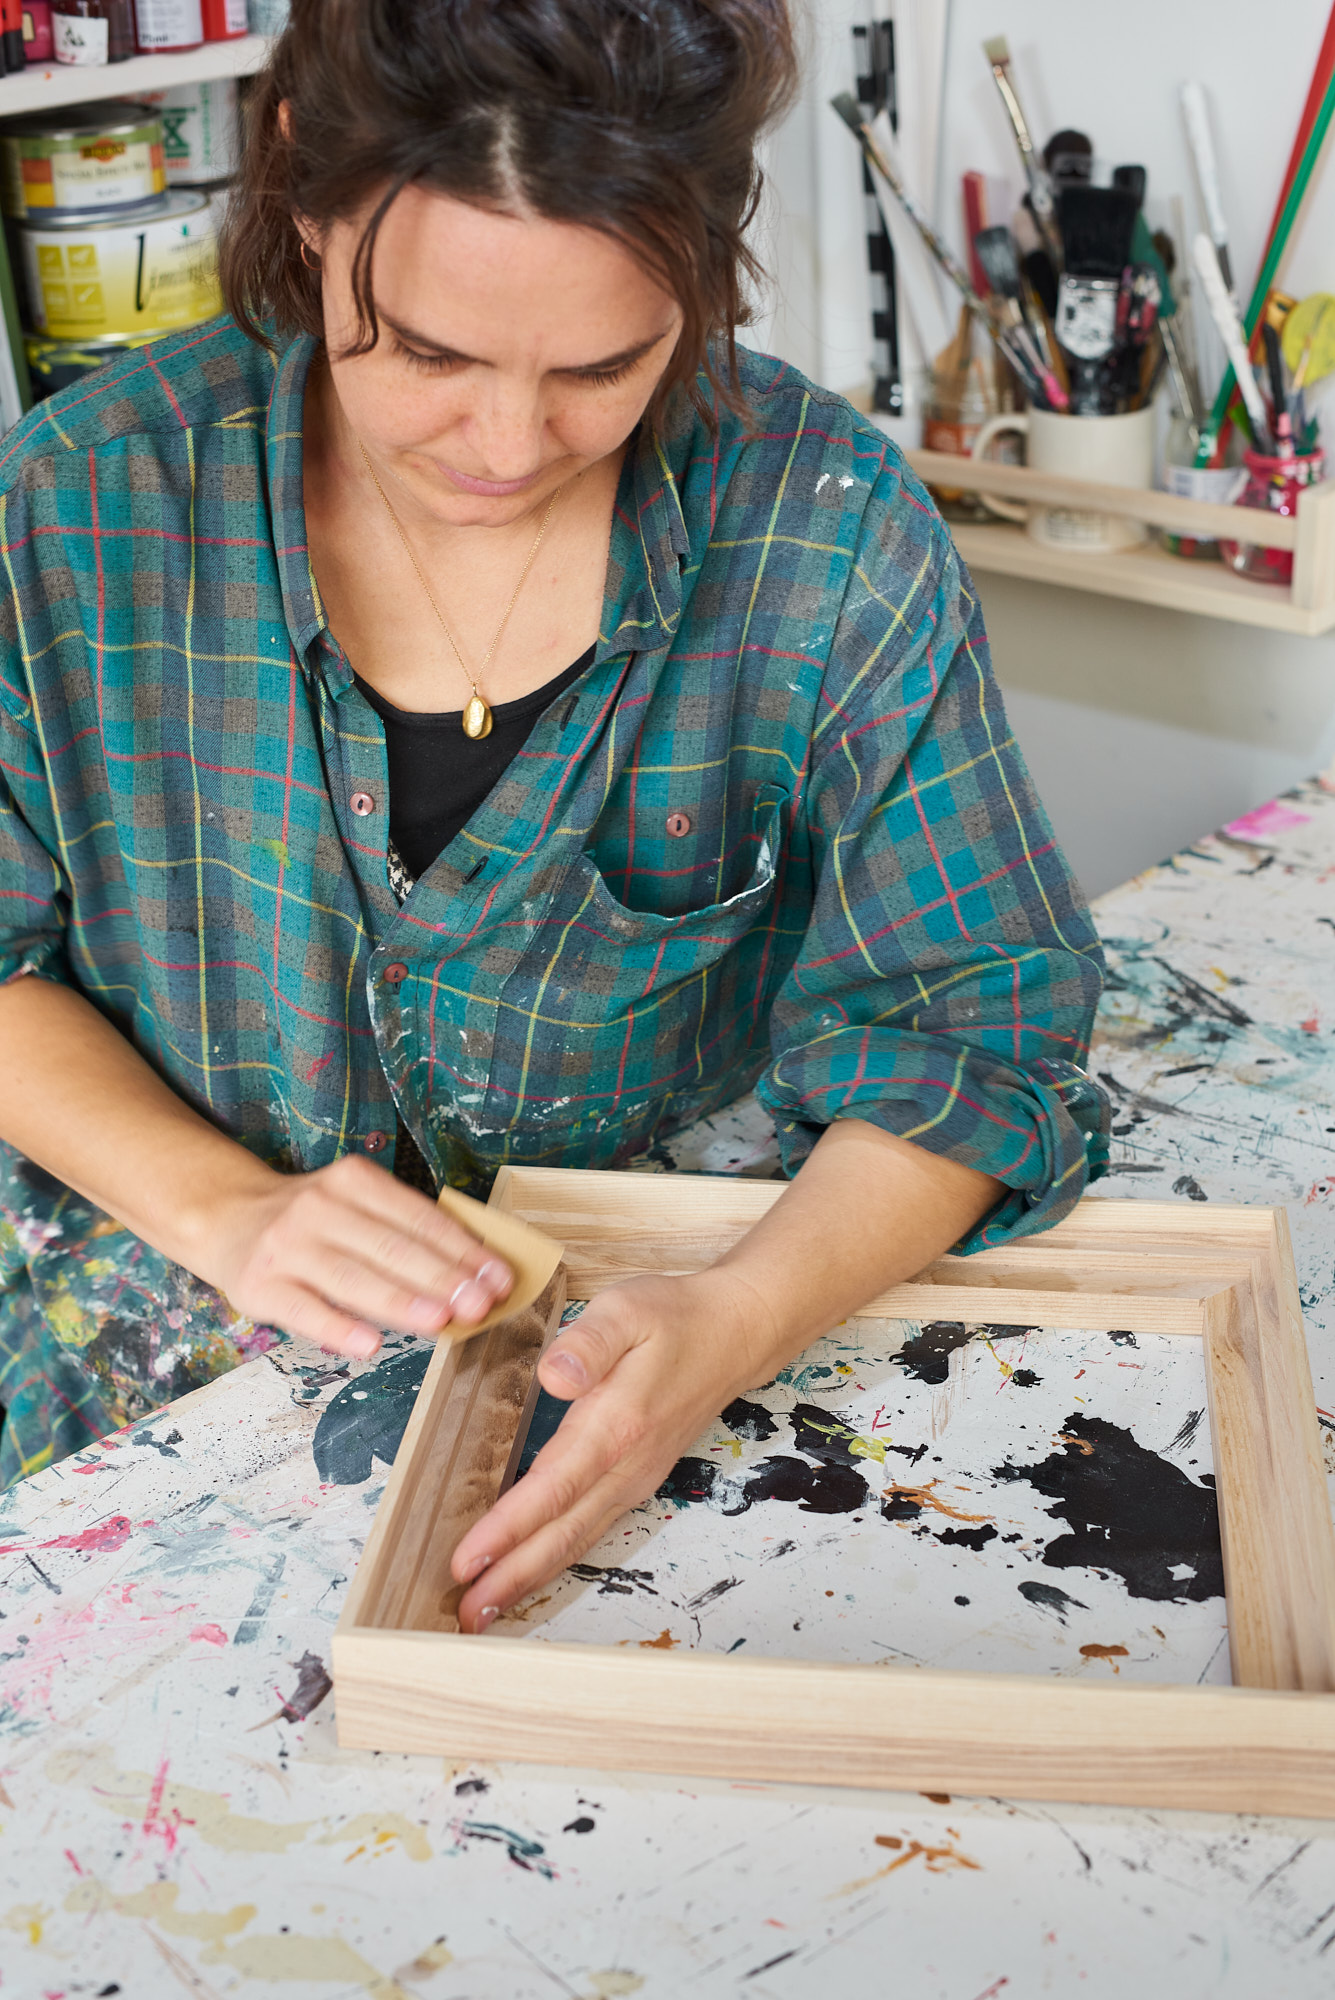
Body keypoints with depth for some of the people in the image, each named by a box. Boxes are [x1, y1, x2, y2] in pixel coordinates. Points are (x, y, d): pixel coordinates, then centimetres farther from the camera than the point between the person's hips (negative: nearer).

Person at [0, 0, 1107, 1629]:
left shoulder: (824, 529, -14)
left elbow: (975, 1020, -11)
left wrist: (735, 1323, -29)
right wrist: (219, 1203, -20)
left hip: (634, 1332, 0)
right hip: (180, 1350, 1)